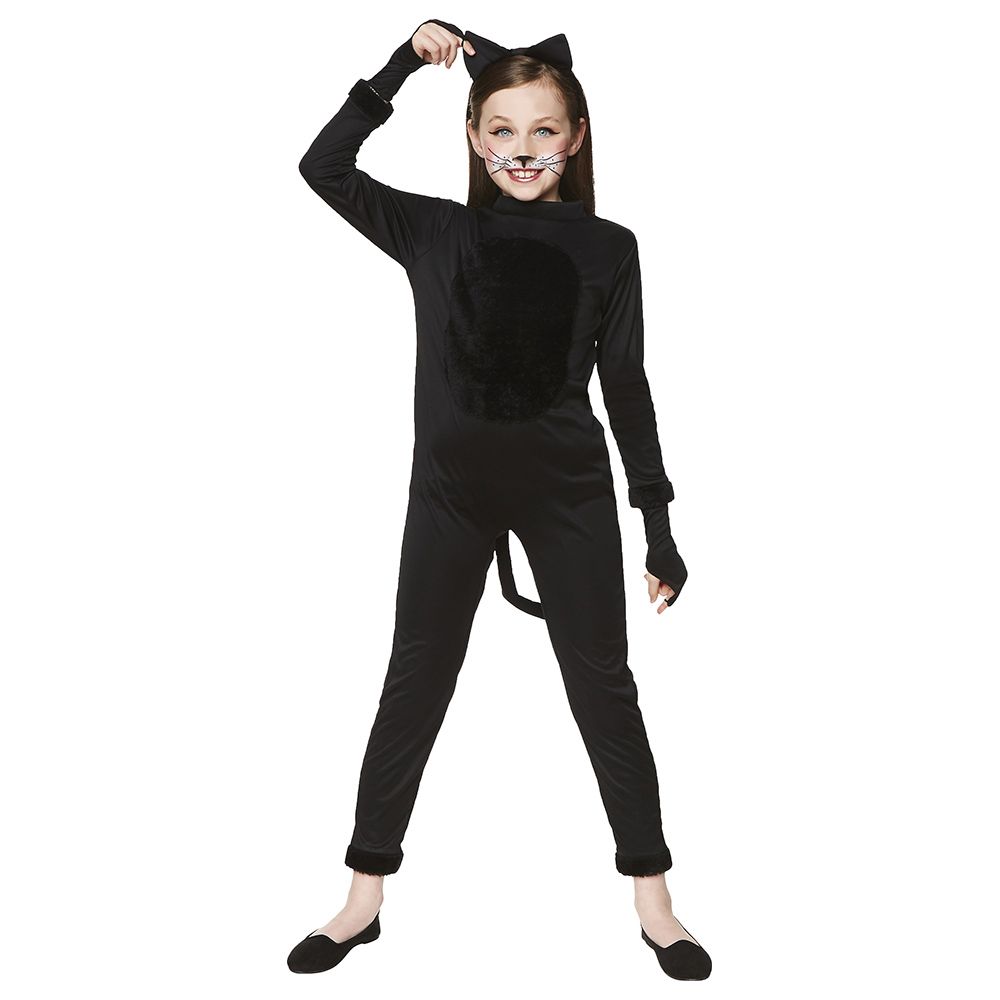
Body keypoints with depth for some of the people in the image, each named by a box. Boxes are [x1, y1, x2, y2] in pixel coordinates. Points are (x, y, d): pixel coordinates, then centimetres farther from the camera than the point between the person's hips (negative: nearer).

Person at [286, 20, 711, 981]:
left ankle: (654, 902, 23)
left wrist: (658, 522, 0)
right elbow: (323, 166, -3)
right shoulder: (435, 231, 3)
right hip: (450, 490, 1)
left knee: (604, 688, 7)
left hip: (569, 492, 0)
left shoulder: (608, 248, 1)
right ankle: (364, 899, 23)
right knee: (414, 685, 8)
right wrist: (402, 64, -7)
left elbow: (625, 387, 2)